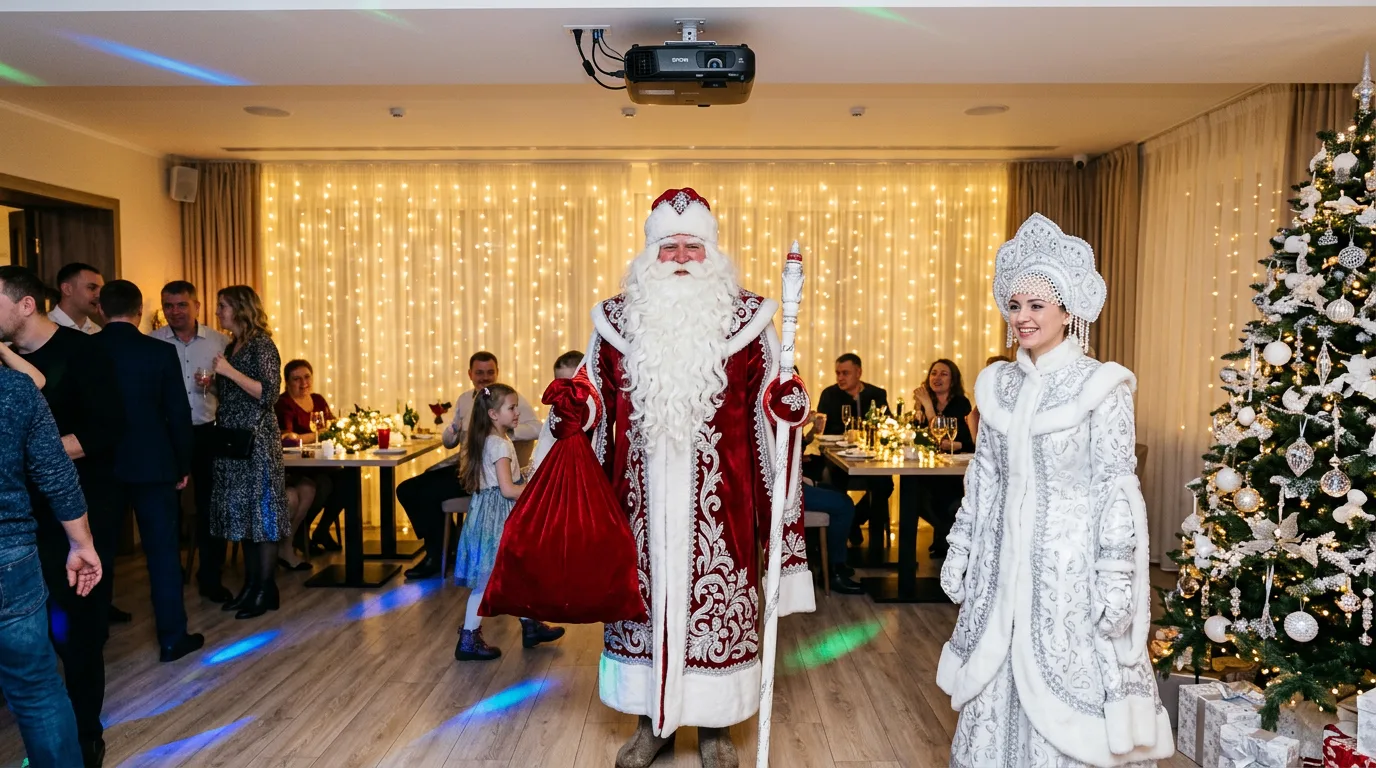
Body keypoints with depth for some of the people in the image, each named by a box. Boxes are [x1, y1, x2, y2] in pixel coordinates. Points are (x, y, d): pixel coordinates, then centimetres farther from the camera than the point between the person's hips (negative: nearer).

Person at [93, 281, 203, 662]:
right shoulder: (160, 351, -8)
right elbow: (178, 414, -6)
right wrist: (183, 465, 4)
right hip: (152, 464, -2)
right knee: (163, 550, 3)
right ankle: (172, 638, 7)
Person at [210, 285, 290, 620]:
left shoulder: (261, 345, -9)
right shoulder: (232, 347, 15)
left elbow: (268, 394, -17)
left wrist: (229, 372, -19)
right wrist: (212, 382, 5)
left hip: (256, 440, -8)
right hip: (232, 440, 8)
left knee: (261, 510, -4)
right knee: (242, 511, 10)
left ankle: (267, 591, 2)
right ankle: (251, 584, 18)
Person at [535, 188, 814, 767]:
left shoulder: (745, 317, 1)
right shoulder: (619, 317, 6)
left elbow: (770, 398, 3)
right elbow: (595, 395, 12)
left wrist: (788, 404, -18)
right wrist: (572, 409, -7)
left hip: (716, 500, -1)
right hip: (642, 497, 2)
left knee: (714, 594, 6)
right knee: (644, 591, 11)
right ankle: (652, 719, 30)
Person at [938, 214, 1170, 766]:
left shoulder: (1100, 386, -9)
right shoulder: (998, 384, 6)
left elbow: (1118, 488, -10)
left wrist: (1116, 580, -14)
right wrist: (959, 553, 12)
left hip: (1071, 560, -5)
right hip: (1004, 557, 5)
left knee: (1067, 691, 3)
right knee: (999, 692, 13)